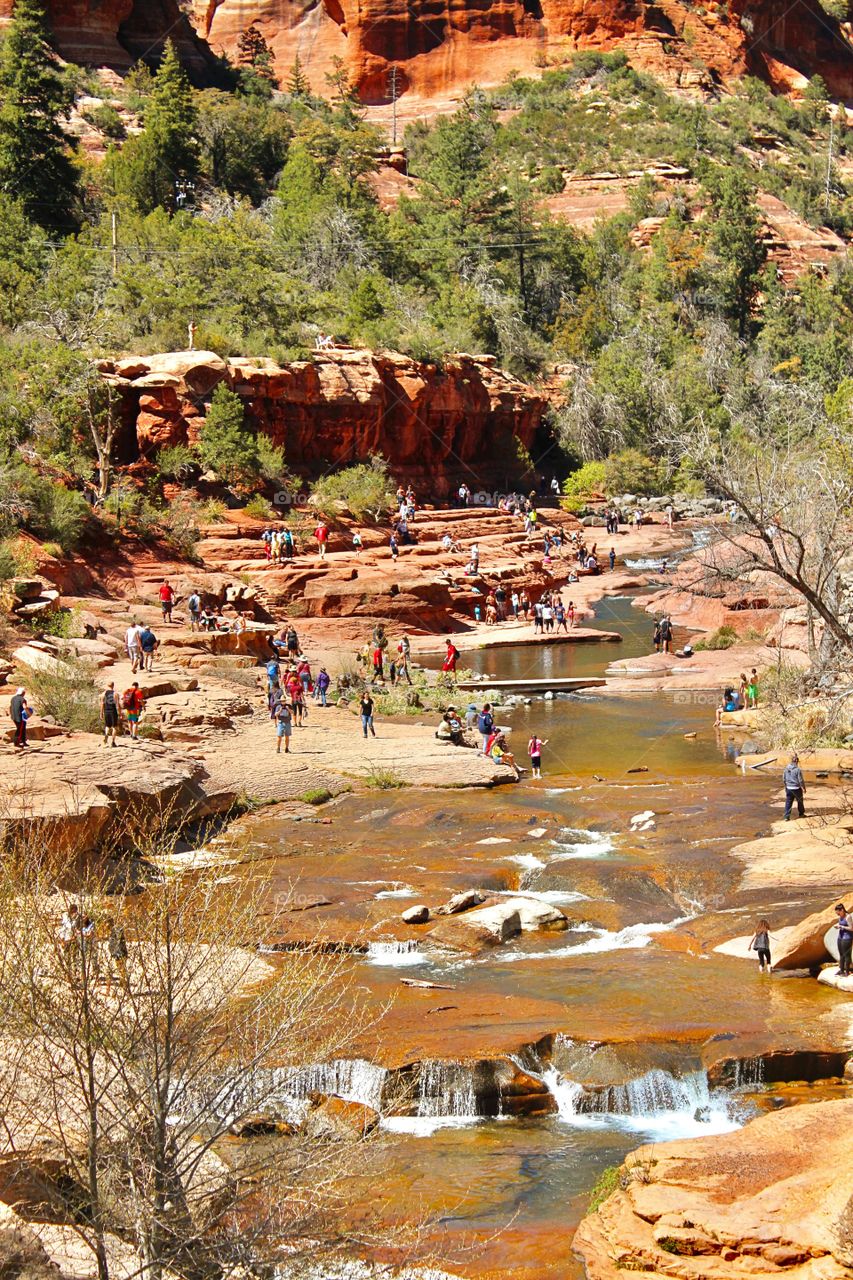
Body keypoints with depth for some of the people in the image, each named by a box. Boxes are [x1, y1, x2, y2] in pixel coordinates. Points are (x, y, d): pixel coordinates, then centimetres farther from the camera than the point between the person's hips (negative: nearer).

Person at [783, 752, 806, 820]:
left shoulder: (786, 768, -2)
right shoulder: (798, 769, -18)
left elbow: (784, 779, 7)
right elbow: (801, 780, -14)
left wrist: (785, 786, 21)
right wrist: (804, 788, -1)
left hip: (789, 788, 4)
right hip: (797, 788, -4)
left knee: (788, 802, 6)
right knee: (800, 802, 17)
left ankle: (786, 817, 0)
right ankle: (801, 814, 34)